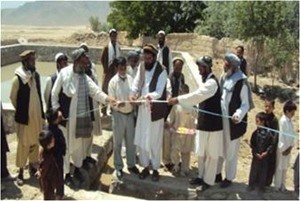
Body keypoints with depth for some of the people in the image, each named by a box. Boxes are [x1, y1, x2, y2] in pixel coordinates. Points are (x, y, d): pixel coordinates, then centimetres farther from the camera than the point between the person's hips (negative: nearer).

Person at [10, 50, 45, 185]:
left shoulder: (36, 75, 1)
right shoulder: (18, 78, -15)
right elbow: (13, 98, -2)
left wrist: (41, 112, 10)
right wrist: (21, 111, 8)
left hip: (37, 115, 5)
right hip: (24, 117, -5)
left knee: (35, 142, 14)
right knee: (23, 144, 3)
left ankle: (32, 166, 31)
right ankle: (21, 172, 15)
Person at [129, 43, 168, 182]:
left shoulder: (162, 71, -16)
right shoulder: (142, 67, 2)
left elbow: (159, 93, -21)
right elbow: (136, 83, -4)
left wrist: (147, 96, -40)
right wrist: (132, 94, -25)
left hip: (155, 110, -5)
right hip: (143, 109, 5)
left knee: (155, 142, 7)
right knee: (141, 140, 11)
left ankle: (155, 169, 25)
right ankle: (145, 167, 28)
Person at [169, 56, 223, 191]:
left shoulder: (212, 82, -19)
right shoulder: (206, 80, 12)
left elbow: (197, 96, -32)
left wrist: (178, 99, -30)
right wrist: (198, 119, 17)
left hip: (212, 124, -9)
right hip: (203, 123, 9)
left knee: (211, 153, 5)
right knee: (201, 152, 16)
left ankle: (208, 181, 16)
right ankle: (201, 176, 30)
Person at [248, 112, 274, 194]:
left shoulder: (268, 133, -13)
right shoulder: (255, 133, -6)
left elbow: (272, 144, -8)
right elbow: (252, 144, -2)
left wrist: (266, 152, -16)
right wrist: (256, 153, -10)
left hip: (265, 156, -2)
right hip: (256, 156, 2)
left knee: (263, 172, 9)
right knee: (253, 170, 10)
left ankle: (261, 187, 23)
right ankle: (251, 185, 26)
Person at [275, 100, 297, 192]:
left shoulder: (290, 120, 7)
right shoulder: (283, 120, -18)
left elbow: (292, 134, 7)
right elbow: (281, 135, -18)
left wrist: (290, 146, -1)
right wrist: (284, 148, -15)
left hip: (288, 147, 8)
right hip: (283, 148, -8)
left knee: (285, 167, 16)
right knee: (280, 167, 3)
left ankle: (282, 185, 27)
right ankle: (278, 186, 14)